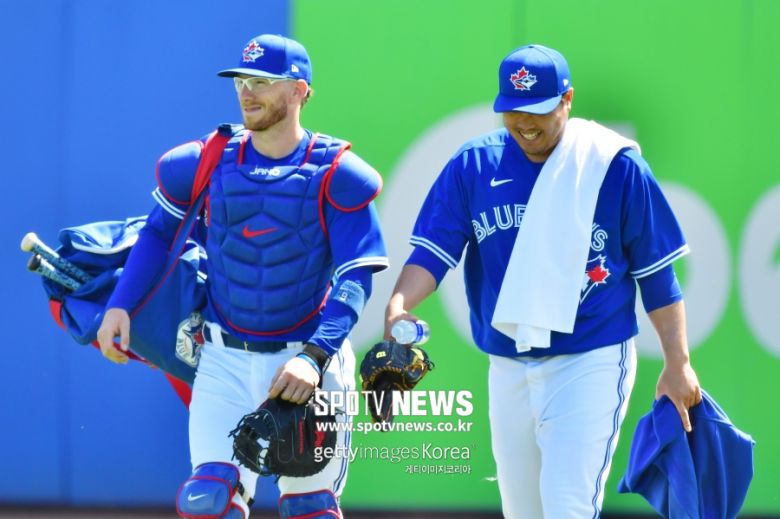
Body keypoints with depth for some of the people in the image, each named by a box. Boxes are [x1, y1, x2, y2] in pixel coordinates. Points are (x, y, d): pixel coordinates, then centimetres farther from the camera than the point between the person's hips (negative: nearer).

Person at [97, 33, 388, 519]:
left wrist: (314, 356, -28)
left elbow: (355, 278, -15)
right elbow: (159, 232, 16)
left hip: (308, 357, -2)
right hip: (226, 361, 2)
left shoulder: (335, 174, -9)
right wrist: (120, 304, 2)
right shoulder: (206, 162, 0)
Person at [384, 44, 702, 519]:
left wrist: (677, 364, -5)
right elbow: (434, 248, -5)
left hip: (590, 364, -5)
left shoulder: (615, 165, -6)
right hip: (508, 368, 5)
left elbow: (657, 274, -2)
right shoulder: (474, 163, 2)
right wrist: (400, 302, -25)